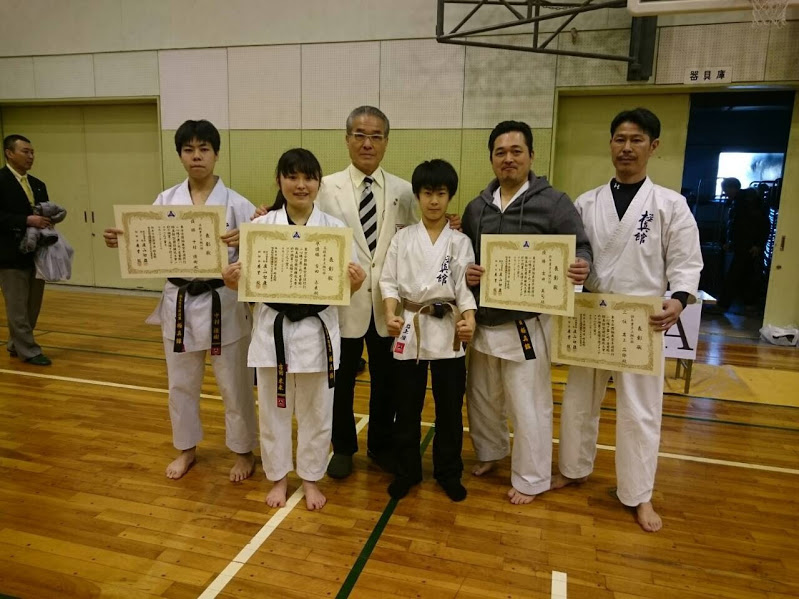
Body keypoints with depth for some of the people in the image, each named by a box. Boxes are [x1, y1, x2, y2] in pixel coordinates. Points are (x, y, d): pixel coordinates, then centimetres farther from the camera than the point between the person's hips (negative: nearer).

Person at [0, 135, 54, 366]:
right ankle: (28, 351, 9)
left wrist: (47, 220, -3)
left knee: (33, 304, 13)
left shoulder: (38, 184, 15)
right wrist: (27, 220, -23)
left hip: (36, 252, 7)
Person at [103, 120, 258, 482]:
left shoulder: (236, 203, -8)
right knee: (181, 384, 17)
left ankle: (243, 451, 30)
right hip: (180, 302, 4)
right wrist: (121, 241, -15)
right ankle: (186, 449, 39)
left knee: (234, 384, 9)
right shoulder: (166, 201, 3)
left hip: (223, 303, -3)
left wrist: (244, 241, -32)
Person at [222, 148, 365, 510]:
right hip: (273, 328, 1)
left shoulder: (335, 228, -2)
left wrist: (355, 283, -23)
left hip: (317, 329, 0)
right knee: (273, 410, 14)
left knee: (316, 412, 13)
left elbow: (344, 287, -1)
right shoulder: (261, 226, -1)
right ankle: (278, 477, 37)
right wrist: (232, 281, -21)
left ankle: (310, 478, 36)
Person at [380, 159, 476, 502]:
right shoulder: (403, 238, 2)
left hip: (447, 331, 0)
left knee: (449, 409, 10)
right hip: (410, 329, 0)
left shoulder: (460, 242, 1)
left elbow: (466, 287, -4)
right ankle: (407, 471, 29)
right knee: (407, 409, 11)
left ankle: (448, 473, 30)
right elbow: (389, 281, 1)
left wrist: (469, 319, -21)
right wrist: (390, 315, -15)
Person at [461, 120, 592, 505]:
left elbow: (581, 248, -5)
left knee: (529, 405, 4)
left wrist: (581, 267, -28)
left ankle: (531, 479, 24)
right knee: (482, 397, 20)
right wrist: (465, 272, -11)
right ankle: (489, 452, 44)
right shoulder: (477, 207, 8)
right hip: (483, 322, 5)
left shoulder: (554, 203, -6)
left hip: (525, 324, -5)